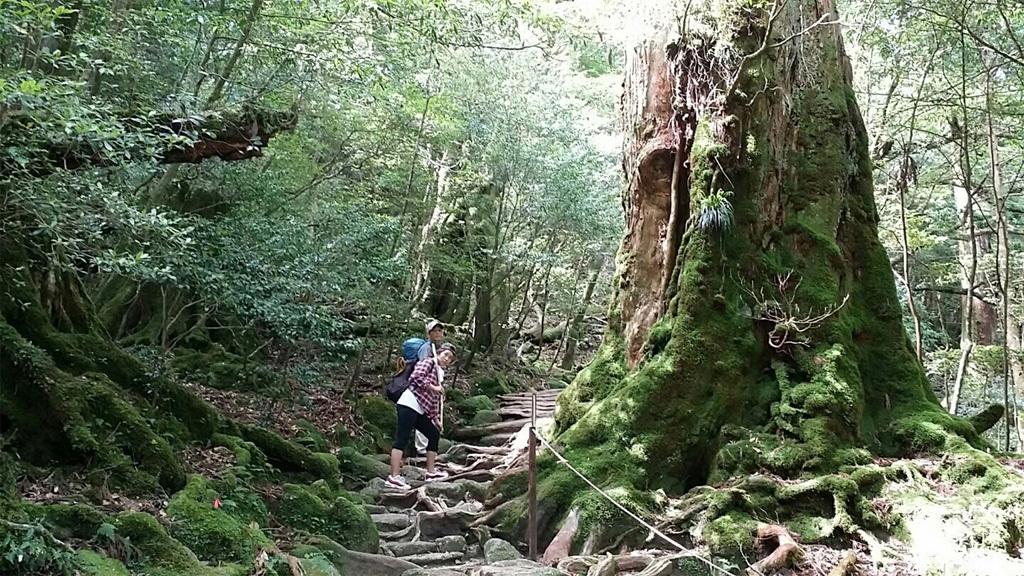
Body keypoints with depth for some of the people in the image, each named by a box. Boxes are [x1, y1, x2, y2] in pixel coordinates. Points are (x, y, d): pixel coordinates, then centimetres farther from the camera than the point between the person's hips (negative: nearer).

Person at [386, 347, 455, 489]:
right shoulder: (428, 363, 3)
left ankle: (430, 472, 21)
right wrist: (433, 388, -9)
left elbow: (435, 400, 24)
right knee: (402, 439, -14)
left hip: (419, 411, 10)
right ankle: (394, 477, -20)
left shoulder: (439, 376, 27)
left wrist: (436, 419, 16)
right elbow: (416, 377, -15)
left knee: (434, 434, 13)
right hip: (409, 404, -10)